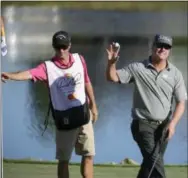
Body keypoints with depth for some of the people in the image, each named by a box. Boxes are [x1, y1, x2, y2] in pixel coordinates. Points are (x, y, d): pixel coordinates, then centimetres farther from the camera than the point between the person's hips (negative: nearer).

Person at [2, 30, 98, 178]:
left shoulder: (79, 60, -3)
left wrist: (93, 106, 16)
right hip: (64, 119, -4)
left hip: (83, 116, 4)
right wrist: (10, 75, -54)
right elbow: (29, 74, -35)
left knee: (88, 155, 12)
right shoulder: (48, 67, -16)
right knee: (63, 159, 6)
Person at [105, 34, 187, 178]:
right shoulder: (137, 68, -3)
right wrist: (112, 62, -25)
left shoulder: (175, 73, 1)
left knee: (150, 163, 10)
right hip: (143, 123, -3)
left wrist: (172, 123, -12)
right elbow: (113, 78, -4)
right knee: (155, 162, -18)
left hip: (163, 126, 4)